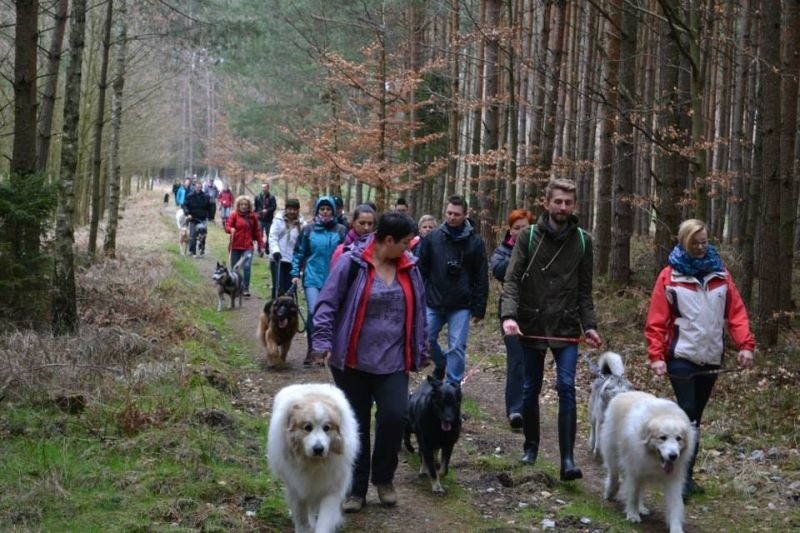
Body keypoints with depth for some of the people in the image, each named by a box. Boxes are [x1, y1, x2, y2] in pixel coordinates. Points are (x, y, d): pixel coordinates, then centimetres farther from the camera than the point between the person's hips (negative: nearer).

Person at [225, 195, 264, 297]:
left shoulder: (253, 216, 6)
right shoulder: (234, 215, -1)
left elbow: (257, 231, 10)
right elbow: (227, 226, -7)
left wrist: (261, 245, 7)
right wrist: (231, 229, -31)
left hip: (248, 247, 0)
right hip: (235, 246, 0)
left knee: (247, 267, -16)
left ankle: (246, 289, -10)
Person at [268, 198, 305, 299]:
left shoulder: (301, 224, 4)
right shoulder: (279, 220, -1)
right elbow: (273, 237, -6)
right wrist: (275, 250, -21)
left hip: (293, 260, 2)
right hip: (278, 259, -2)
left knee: (289, 289, 5)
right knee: (279, 289, -6)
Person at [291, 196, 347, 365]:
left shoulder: (341, 230, 0)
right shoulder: (308, 229, 1)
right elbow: (299, 253, 7)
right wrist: (295, 273, 0)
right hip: (312, 278, -1)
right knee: (313, 312, -14)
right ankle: (311, 350, -2)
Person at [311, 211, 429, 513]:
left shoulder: (409, 268, 6)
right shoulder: (351, 264, -9)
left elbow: (418, 311, 16)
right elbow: (327, 305, -7)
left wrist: (421, 350, 19)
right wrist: (324, 342, -15)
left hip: (393, 363, 3)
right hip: (353, 362, -3)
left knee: (394, 416, -11)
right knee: (356, 424, 6)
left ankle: (383, 478, 14)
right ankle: (355, 489, 20)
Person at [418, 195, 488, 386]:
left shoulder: (475, 241, -2)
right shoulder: (432, 237, 1)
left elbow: (481, 278, -1)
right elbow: (421, 270, 5)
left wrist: (479, 308, -4)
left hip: (461, 306, -2)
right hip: (433, 302, 2)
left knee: (457, 347, -2)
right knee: (426, 339, 5)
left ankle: (453, 386, 8)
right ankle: (441, 363, 33)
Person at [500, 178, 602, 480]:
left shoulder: (582, 241, 4)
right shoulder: (528, 237, -2)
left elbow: (584, 290, 9)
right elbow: (512, 280, -8)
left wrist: (589, 325, 0)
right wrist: (509, 315, -23)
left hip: (566, 328, 0)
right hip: (532, 325, 0)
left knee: (566, 387, -12)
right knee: (531, 389, 10)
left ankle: (567, 458, -12)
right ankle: (531, 446, 29)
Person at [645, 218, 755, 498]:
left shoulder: (720, 274, 6)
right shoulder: (670, 276, -4)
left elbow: (736, 312, 5)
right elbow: (656, 320, -6)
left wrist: (745, 344, -7)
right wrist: (656, 355, -13)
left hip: (710, 358, 4)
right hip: (681, 357, -4)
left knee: (695, 415, 10)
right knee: (688, 412, -10)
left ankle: (685, 473, 17)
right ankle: (683, 476, -6)